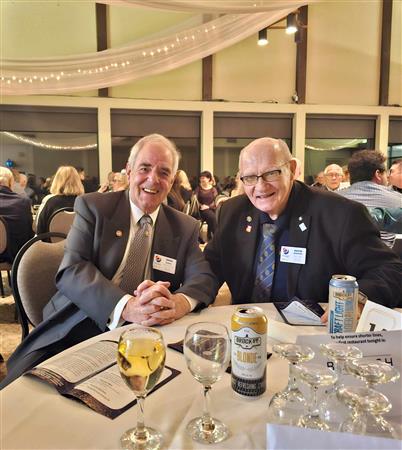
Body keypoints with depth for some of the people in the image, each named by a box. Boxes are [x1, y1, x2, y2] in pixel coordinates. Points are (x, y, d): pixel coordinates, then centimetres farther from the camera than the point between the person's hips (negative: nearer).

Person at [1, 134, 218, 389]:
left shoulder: (186, 228, 8)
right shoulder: (93, 207, 1)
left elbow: (205, 279, 0)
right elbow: (71, 270, -10)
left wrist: (178, 303, -25)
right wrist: (126, 306, -28)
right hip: (78, 331, -1)